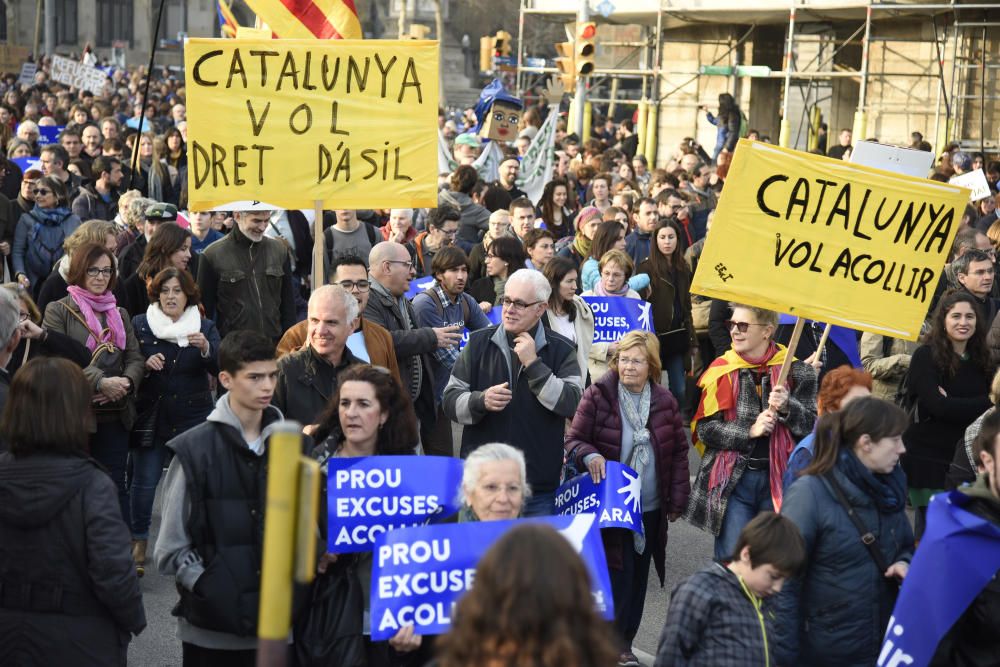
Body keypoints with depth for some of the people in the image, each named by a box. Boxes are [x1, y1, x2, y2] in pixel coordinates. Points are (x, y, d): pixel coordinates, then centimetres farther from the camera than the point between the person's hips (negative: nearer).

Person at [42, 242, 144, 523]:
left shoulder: (120, 315, 16)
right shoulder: (59, 311, 0)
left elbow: (136, 358, 8)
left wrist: (126, 381, -14)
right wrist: (101, 382, -21)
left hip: (115, 415, 4)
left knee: (116, 484, 4)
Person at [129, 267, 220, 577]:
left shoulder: (205, 328, 4)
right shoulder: (140, 325, 4)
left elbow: (218, 368, -10)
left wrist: (205, 348, -30)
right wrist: (145, 365, -16)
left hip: (192, 417, 0)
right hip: (150, 416, 0)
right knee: (144, 481, 0)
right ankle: (138, 546, 11)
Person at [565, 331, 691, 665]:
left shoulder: (664, 401, 1)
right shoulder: (597, 396, -10)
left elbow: (679, 452, 8)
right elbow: (573, 440, -5)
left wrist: (677, 500, 5)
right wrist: (589, 455, -27)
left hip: (651, 509, 4)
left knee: (638, 577, 11)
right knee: (617, 575, -6)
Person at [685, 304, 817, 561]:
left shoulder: (795, 371, 1)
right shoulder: (722, 370, 2)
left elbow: (813, 426, 0)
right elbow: (704, 429, -2)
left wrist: (788, 407, -18)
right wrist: (749, 431, -14)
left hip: (779, 479, 0)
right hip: (732, 479, 0)